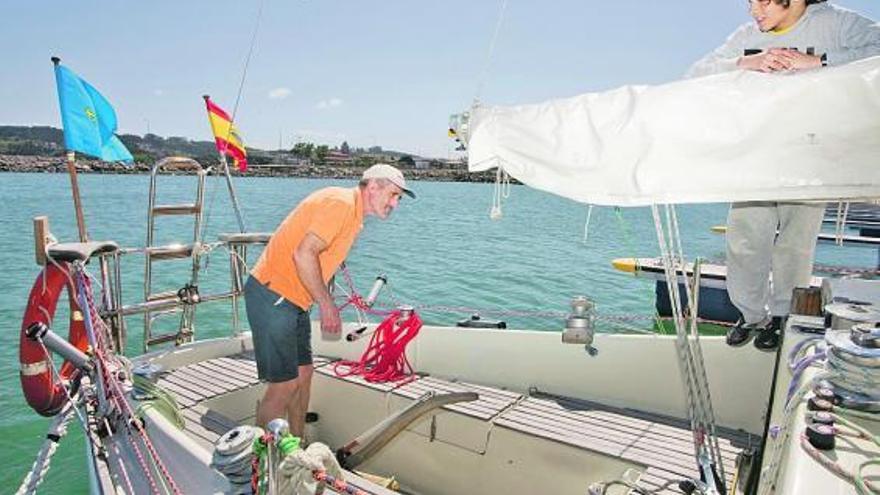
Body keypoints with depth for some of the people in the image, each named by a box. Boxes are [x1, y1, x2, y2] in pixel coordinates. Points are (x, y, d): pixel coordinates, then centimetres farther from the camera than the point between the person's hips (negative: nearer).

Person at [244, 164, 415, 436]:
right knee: (284, 384, -8)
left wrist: (328, 306, 10)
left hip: (293, 300, 10)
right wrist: (326, 304, -18)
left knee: (303, 373, 15)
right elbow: (304, 254, -25)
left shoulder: (353, 215, 15)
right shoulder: (340, 202, -16)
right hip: (271, 295, -10)